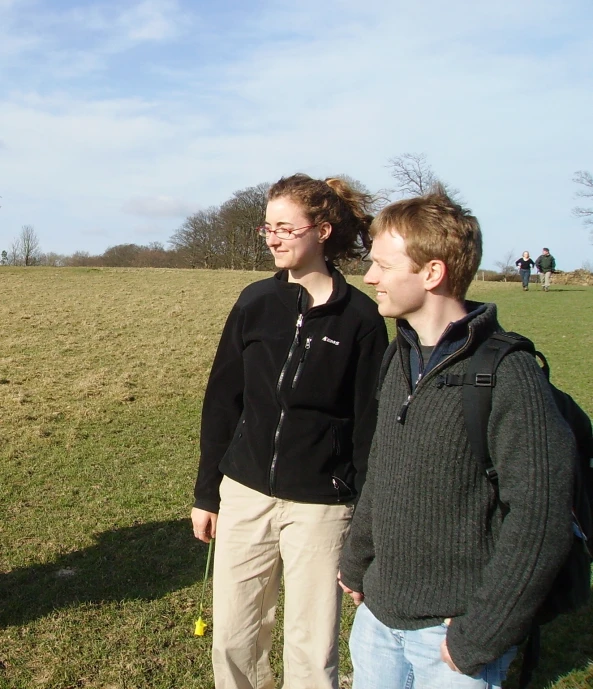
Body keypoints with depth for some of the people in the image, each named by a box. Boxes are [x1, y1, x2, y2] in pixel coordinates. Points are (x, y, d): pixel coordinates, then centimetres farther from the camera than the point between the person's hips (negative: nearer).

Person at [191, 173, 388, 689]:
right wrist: (206, 493, 8)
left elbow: (369, 424, -5)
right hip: (245, 495, 3)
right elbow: (221, 400, 6)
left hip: (320, 506, -3)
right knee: (232, 638, 14)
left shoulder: (360, 316, -7)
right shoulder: (256, 302, 1)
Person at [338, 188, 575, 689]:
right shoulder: (401, 356, 3)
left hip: (450, 628, -7)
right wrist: (356, 563, 17)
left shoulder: (507, 374, -21)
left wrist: (479, 639, -17)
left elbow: (540, 521, -21)